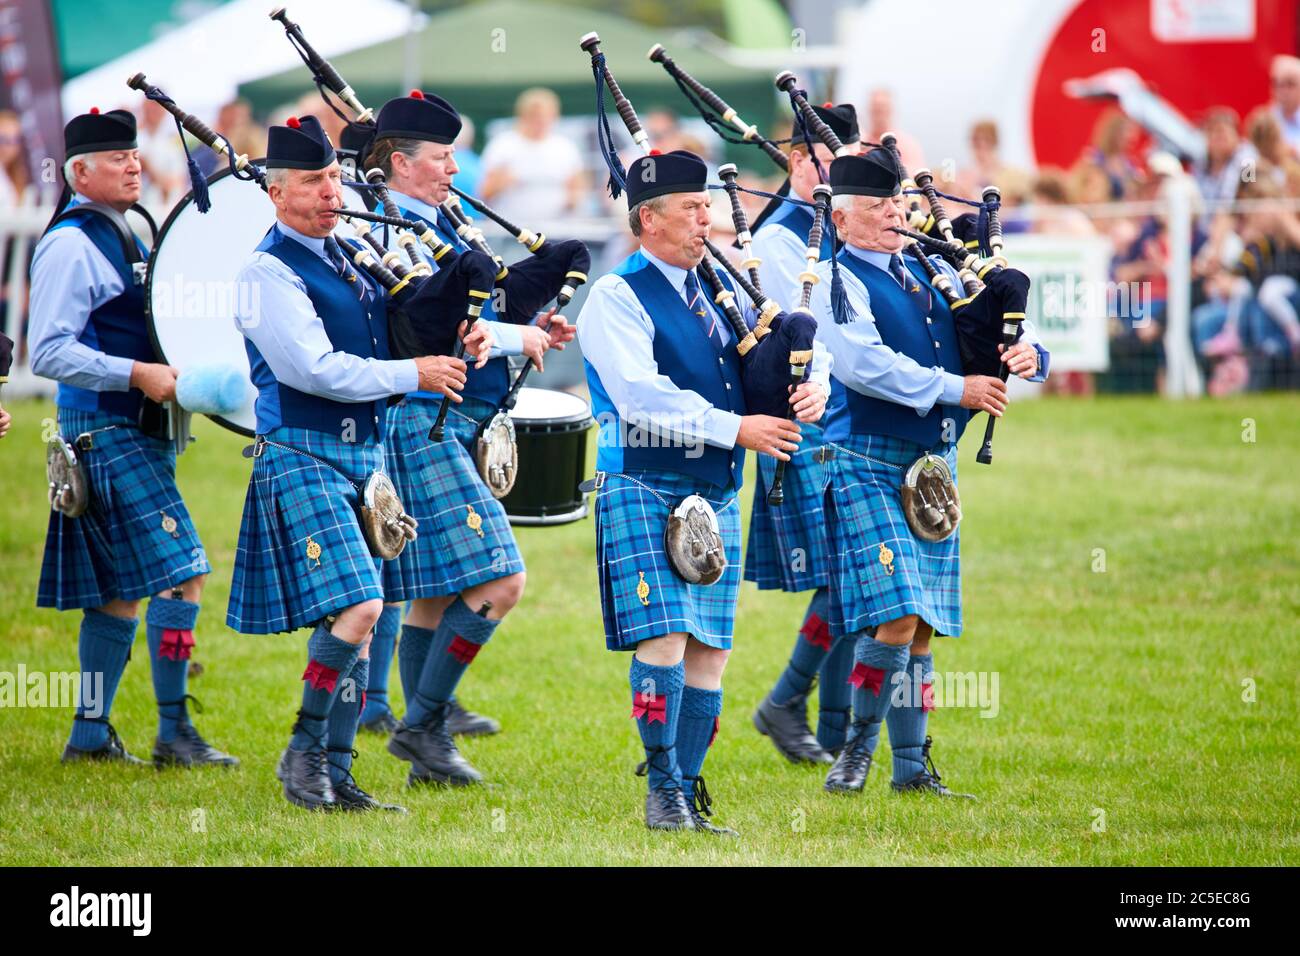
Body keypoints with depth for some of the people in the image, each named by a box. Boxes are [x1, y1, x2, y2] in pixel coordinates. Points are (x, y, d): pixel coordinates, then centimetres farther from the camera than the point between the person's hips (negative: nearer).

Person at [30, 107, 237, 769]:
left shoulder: (120, 237, 17)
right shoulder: (71, 246, -13)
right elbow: (48, 352, -19)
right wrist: (138, 375, -22)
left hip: (137, 436, 10)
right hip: (107, 435, -10)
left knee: (120, 590, 11)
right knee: (180, 573, -13)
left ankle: (90, 734, 16)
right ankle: (173, 734, -8)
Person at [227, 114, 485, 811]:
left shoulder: (347, 258, 15)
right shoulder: (269, 273, -10)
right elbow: (314, 368, -19)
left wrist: (459, 342, 2)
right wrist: (413, 374, -16)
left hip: (361, 460, 8)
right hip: (302, 459, -8)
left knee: (355, 622, 8)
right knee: (355, 608, -18)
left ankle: (333, 774, 12)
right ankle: (303, 751, -4)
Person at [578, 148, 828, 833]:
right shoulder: (617, 297, -5)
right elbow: (643, 397, -17)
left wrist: (809, 393, -5)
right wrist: (736, 428, -20)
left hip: (716, 494, 7)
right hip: (644, 489, -7)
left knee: (709, 650, 4)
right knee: (664, 638, -13)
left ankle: (686, 795, 10)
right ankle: (663, 794, -5)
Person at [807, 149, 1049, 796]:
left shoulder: (930, 276, 15)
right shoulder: (837, 282, -6)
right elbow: (863, 364, -21)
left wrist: (1027, 353, -8)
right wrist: (955, 389, -22)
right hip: (869, 466, -7)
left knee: (922, 625, 8)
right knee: (894, 616, -15)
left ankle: (911, 765, 15)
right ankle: (858, 747, 1)